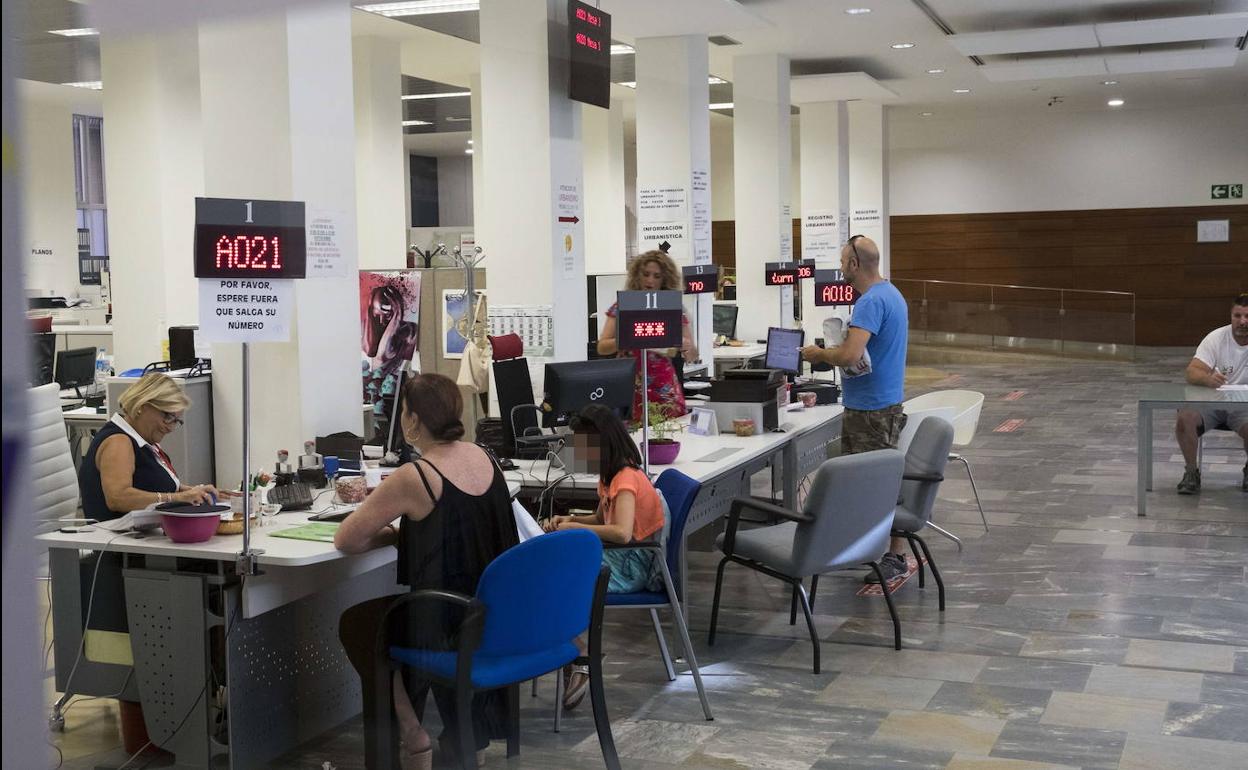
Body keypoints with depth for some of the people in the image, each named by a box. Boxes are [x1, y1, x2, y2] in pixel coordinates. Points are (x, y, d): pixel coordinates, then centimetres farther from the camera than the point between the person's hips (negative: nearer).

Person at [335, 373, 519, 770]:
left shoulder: (414, 477, -22)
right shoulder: (483, 458, 0)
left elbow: (345, 539, -13)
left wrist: (391, 534, 1)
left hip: (449, 625, -7)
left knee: (354, 624, 19)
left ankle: (410, 733, 22)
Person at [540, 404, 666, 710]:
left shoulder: (626, 479, -19)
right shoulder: (611, 474, 11)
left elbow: (622, 532, -34)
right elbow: (601, 519, 26)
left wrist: (574, 528, -22)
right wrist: (568, 519, 7)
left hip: (633, 565, -10)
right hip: (619, 558, 10)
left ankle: (579, 659, -6)